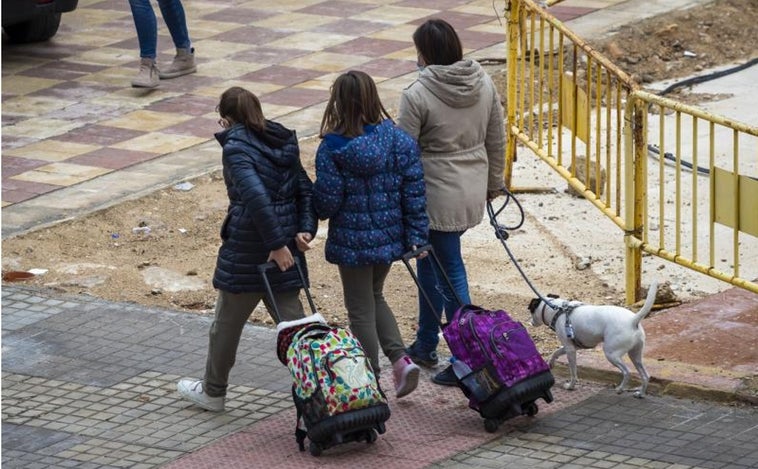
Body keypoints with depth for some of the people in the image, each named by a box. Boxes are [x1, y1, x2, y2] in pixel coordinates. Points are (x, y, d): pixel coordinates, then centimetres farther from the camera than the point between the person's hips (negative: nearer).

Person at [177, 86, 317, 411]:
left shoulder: (236, 148, -13)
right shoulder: (283, 143, 10)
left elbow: (255, 196, -25)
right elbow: (306, 190, 7)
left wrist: (276, 244, -24)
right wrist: (305, 229, -2)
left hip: (246, 248, -6)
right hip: (286, 246, 6)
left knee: (227, 323, 11)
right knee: (292, 320, 8)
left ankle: (213, 391, 26)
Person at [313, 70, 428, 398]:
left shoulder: (332, 149, -18)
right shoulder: (399, 140, -6)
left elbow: (327, 202, -14)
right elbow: (414, 191, -4)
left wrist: (314, 214, 8)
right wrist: (415, 236, 2)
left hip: (352, 242, -5)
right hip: (389, 236, 5)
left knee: (361, 310, 10)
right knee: (375, 297, 26)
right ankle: (400, 358, 10)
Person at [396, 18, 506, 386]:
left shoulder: (418, 95, -19)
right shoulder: (483, 84, 0)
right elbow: (496, 141, 9)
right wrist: (493, 184, 21)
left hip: (437, 196, -7)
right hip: (473, 189, 7)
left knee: (450, 272, 2)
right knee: (430, 260, 23)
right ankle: (425, 344, 34)